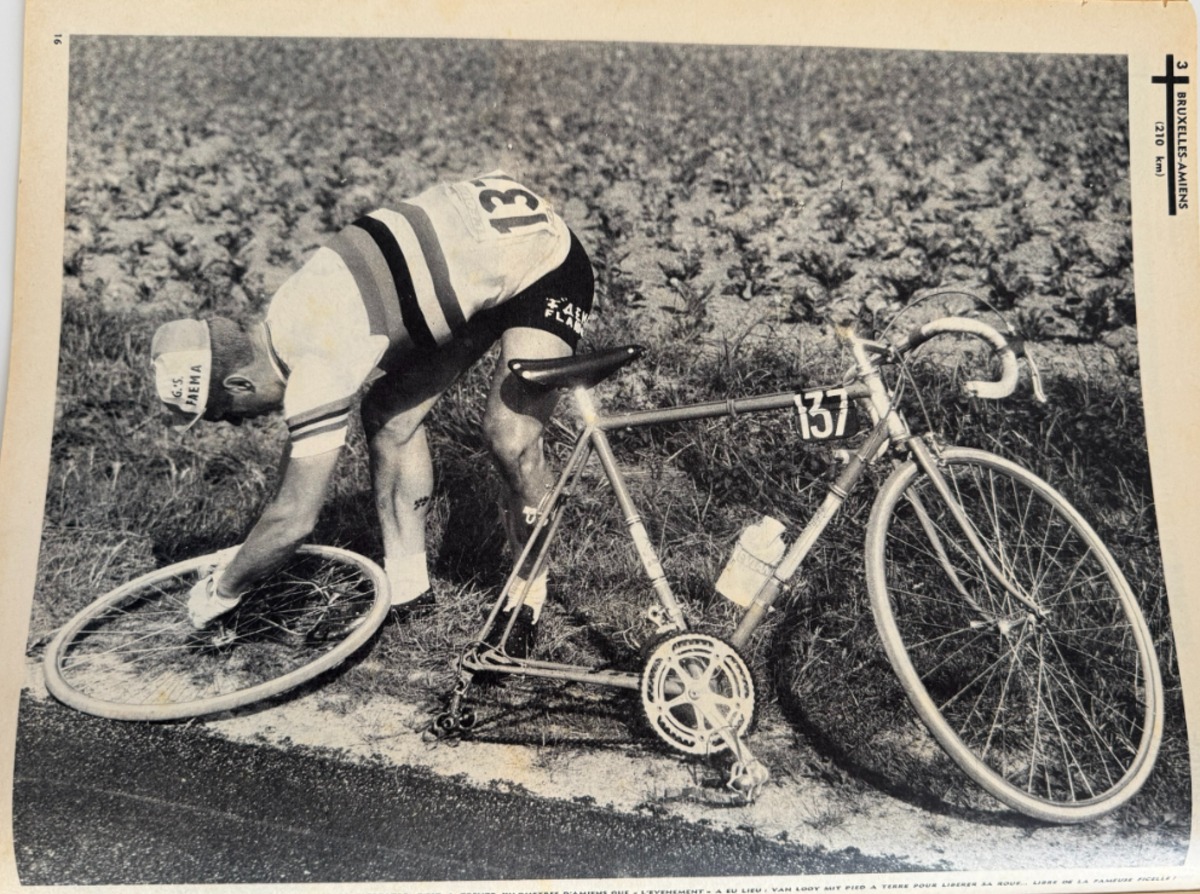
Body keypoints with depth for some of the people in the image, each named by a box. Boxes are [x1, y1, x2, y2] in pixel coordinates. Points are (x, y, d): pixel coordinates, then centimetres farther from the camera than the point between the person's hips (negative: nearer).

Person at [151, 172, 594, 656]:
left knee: (510, 438, -22)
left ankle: (530, 591, 5)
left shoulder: (318, 363, -30)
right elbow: (302, 443, 14)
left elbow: (294, 519, -23)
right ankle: (407, 586, 13)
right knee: (388, 413, 1)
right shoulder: (286, 314, -3)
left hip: (542, 261, -9)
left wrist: (220, 591, -6)